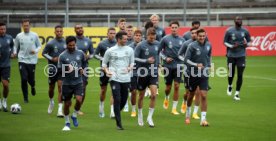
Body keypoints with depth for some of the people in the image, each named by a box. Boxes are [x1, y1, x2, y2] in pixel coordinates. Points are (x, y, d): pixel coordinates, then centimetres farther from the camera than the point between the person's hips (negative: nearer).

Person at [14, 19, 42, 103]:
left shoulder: (34, 35, 0)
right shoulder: (19, 36, 3)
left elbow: (39, 46, 7)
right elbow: (15, 46, 12)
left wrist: (35, 51, -12)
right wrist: (14, 52, -8)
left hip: (32, 60, 0)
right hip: (22, 60, 0)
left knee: (31, 79, 2)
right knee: (24, 79, -8)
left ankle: (33, 87, 41)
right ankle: (25, 98, 6)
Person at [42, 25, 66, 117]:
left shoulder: (66, 43, 3)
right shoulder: (50, 43, -6)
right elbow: (44, 53, 0)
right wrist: (52, 59, -13)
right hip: (53, 68, 0)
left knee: (60, 87, -10)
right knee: (51, 87, 12)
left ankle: (60, 109, -11)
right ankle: (51, 102, 43)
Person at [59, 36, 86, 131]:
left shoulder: (80, 53, 0)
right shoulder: (62, 56, -7)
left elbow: (84, 62, 19)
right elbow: (59, 69, -4)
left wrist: (82, 69, 0)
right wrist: (66, 70, -23)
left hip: (78, 82, 1)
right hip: (67, 83, -1)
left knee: (79, 100, -17)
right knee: (67, 104, 5)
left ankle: (74, 116, 12)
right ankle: (67, 123, 24)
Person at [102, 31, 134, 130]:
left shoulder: (129, 50, 8)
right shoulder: (110, 51, 0)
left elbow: (132, 62, 15)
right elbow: (104, 63, 9)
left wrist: (130, 68, -7)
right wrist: (107, 71, -10)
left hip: (126, 78, 4)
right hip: (115, 78, -3)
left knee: (124, 100, 9)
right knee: (117, 100, -11)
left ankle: (116, 114, 37)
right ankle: (118, 123, -6)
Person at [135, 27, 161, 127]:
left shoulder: (157, 44, 2)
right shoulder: (141, 45, -11)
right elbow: (134, 58, -14)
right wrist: (146, 61, -21)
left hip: (153, 74, 2)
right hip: (143, 74, -2)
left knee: (154, 94, -12)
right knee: (141, 96, 10)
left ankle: (150, 117, -2)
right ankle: (140, 115, 30)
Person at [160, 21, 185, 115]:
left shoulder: (182, 40, 4)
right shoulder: (165, 39, -3)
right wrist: (165, 58, -9)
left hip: (178, 66, 1)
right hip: (168, 66, -1)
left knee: (176, 86, -4)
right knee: (168, 87, 7)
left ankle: (174, 108, 4)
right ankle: (166, 98, 41)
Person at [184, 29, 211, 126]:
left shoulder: (208, 45, 1)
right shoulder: (192, 46, -12)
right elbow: (186, 60, -13)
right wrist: (196, 65, -24)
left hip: (204, 74, 2)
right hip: (193, 74, -2)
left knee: (204, 96, -9)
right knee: (191, 95, 14)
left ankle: (203, 119, -7)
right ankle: (188, 114, 39)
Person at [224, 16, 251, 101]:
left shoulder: (245, 31, 2)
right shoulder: (229, 31, -4)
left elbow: (249, 42, 12)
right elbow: (225, 42, 1)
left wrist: (246, 44, -11)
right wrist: (232, 46, -16)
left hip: (241, 56, 1)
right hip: (231, 55, -1)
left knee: (240, 75, -5)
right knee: (231, 74, 7)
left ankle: (237, 93, 4)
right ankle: (230, 86, 40)